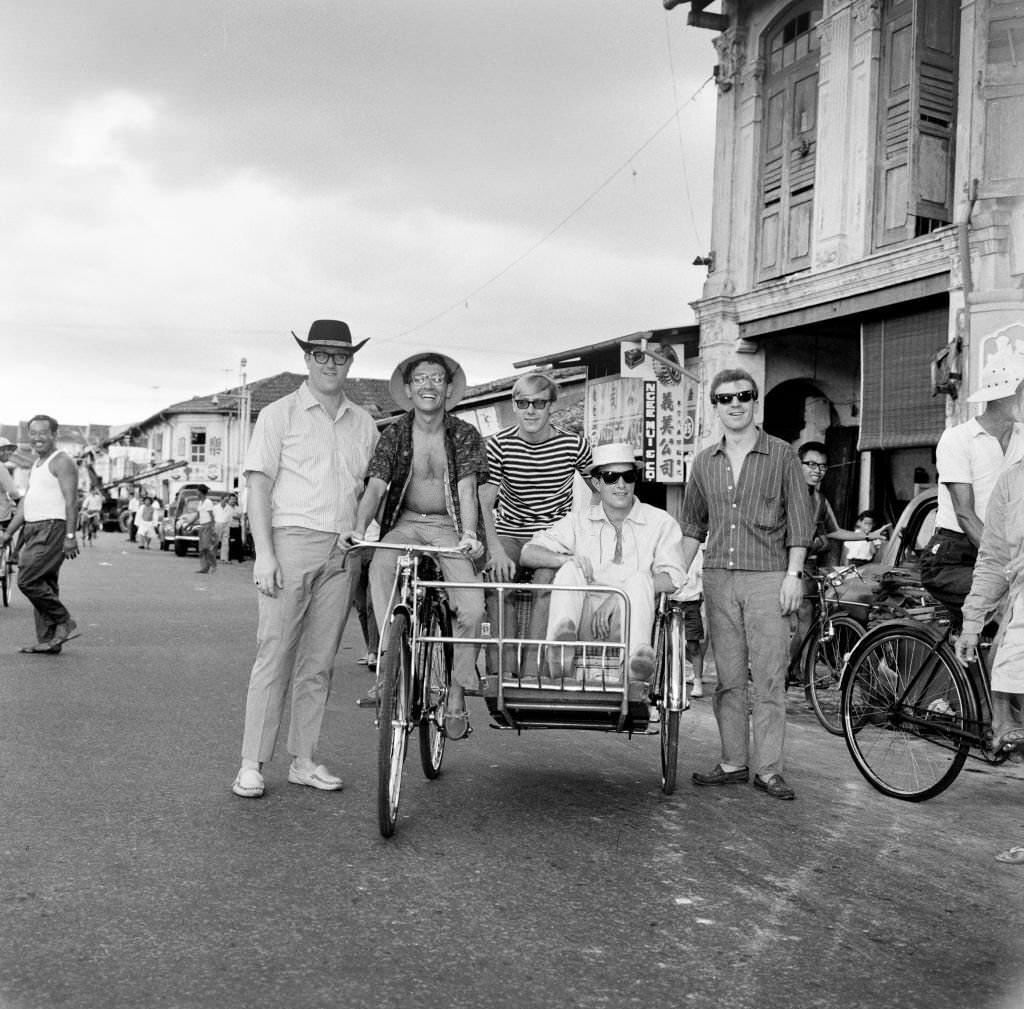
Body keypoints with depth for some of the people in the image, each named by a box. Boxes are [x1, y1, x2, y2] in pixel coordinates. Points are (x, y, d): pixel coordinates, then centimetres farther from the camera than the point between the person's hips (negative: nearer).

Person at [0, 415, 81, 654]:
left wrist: (71, 536, -23)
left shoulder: (62, 462, -8)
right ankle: (48, 641, 11)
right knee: (44, 585, 8)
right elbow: (26, 502, 25)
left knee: (28, 580, -15)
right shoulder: (37, 464, 21)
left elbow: (71, 501, -16)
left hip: (52, 528, -9)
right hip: (34, 529, 9)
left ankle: (64, 624, -5)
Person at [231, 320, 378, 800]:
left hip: (342, 552, 4)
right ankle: (252, 765, 2)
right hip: (291, 541, -4)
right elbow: (258, 484, -2)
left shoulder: (363, 424, 15)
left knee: (318, 664, 7)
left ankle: (303, 761, 16)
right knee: (274, 656, -5)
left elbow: (371, 489, 17)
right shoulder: (279, 414, 4)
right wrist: (263, 552, -11)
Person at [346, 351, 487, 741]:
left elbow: (467, 489, -12)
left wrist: (469, 534, -30)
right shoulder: (394, 435, 3)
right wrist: (359, 528, -26)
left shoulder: (465, 435, 0)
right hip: (406, 524, 1)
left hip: (449, 527, -1)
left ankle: (456, 697, -6)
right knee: (380, 566, -34)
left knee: (471, 606, -23)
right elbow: (375, 487, -7)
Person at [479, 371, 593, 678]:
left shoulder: (574, 444, -8)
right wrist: (496, 549, -28)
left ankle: (531, 669, -25)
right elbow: (484, 501, -13)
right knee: (499, 582, -27)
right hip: (509, 532, 1)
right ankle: (505, 666, -19)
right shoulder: (498, 445, -9)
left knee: (545, 584, -29)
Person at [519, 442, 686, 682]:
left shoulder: (660, 523, 9)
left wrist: (619, 596, -17)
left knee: (639, 578, -28)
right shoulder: (579, 522, 15)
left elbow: (672, 579, -5)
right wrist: (568, 559, -16)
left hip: (629, 621, -1)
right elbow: (527, 554, 5)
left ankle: (639, 653, -52)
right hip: (585, 622, 1)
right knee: (570, 570, -23)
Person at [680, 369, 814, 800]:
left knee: (769, 677, -3)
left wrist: (793, 574, -6)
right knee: (728, 677, 7)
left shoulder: (782, 456, 2)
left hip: (768, 577, -3)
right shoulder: (705, 462, 12)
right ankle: (733, 762, 15)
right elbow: (693, 525, 17)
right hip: (718, 578, 4)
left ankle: (767, 768, 3)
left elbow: (799, 520, 1)